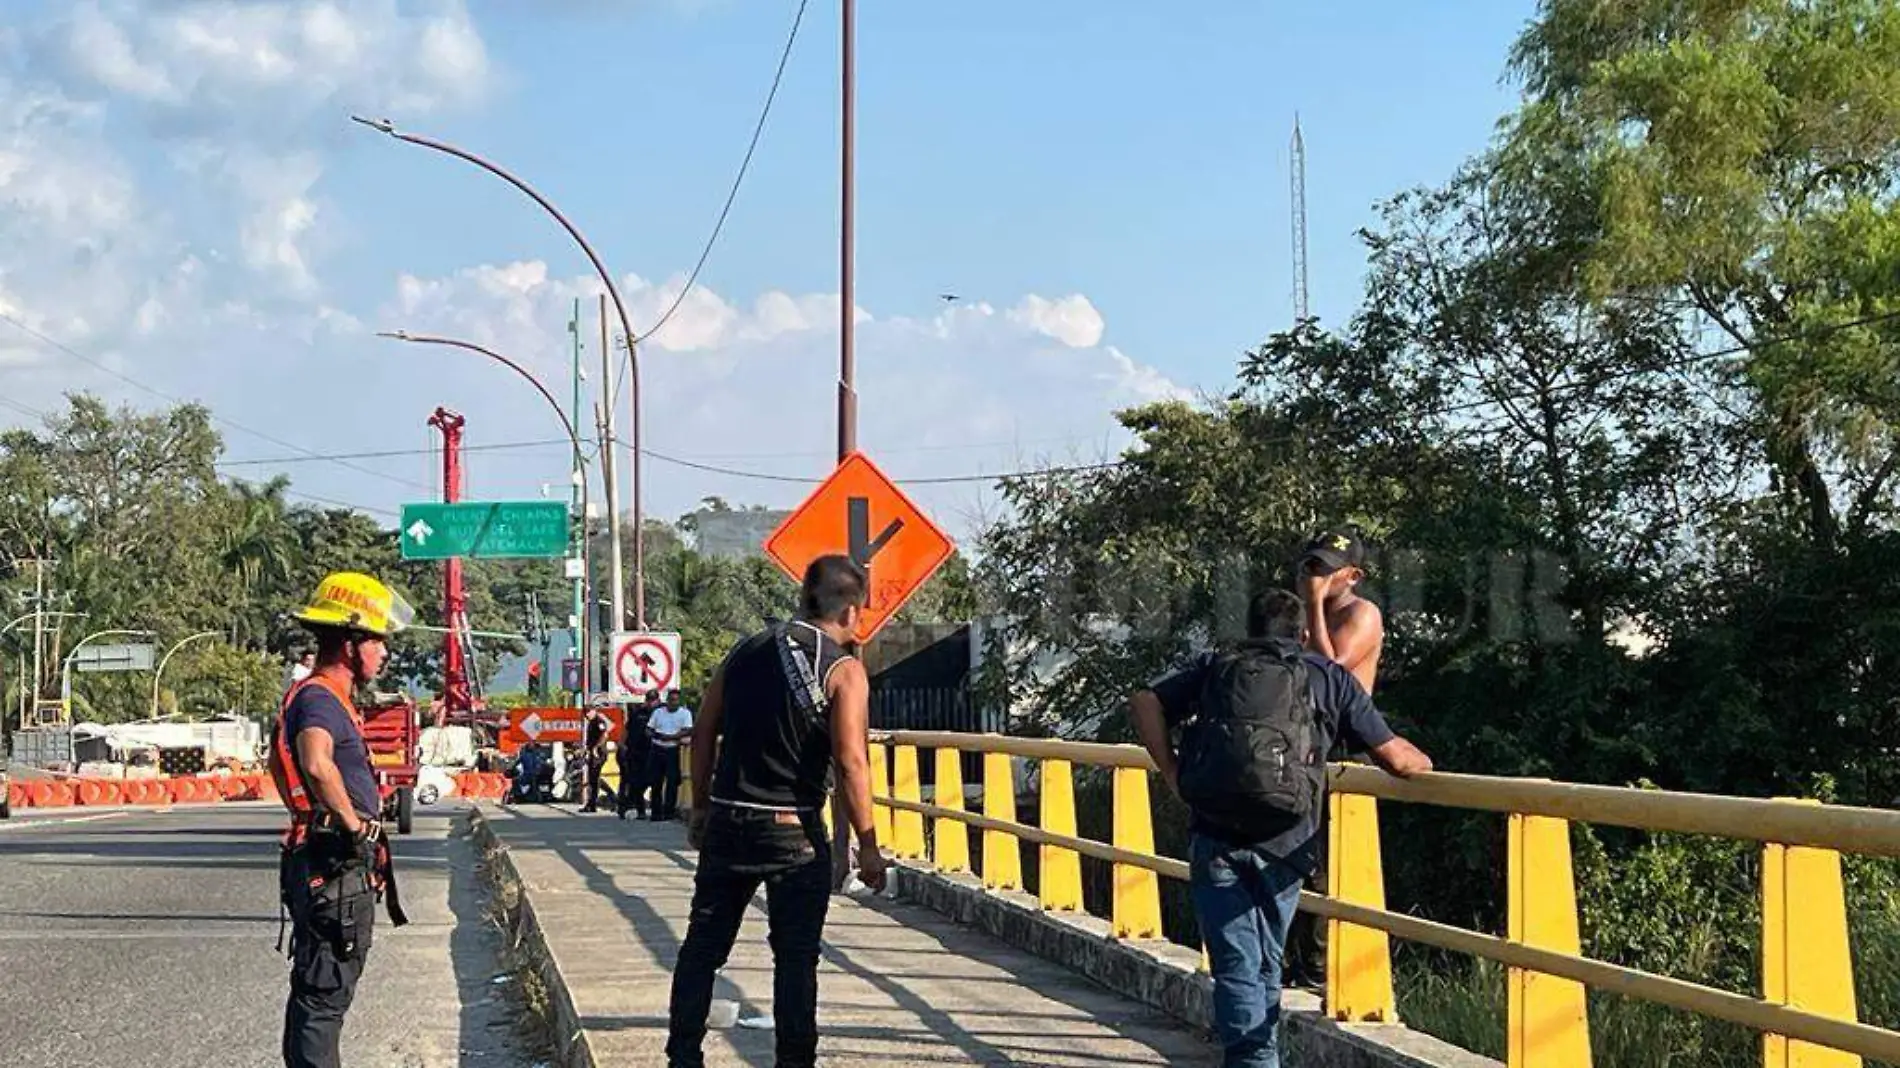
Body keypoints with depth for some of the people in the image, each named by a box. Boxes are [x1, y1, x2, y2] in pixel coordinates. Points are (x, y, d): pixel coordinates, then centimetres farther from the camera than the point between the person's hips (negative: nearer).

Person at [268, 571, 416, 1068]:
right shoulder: (321, 700, -16)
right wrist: (353, 825, -26)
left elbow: (278, 761, 36)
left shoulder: (321, 697, 17)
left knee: (315, 989, 17)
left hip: (335, 865, 11)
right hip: (335, 870, -11)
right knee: (324, 994, -9)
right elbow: (317, 765, -38)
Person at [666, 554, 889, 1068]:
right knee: (795, 956, 4)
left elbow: (704, 734, 11)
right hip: (793, 832, -5)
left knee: (703, 945, 12)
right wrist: (867, 844, -9)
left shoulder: (745, 651, 9)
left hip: (726, 824, 5)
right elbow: (851, 763, -14)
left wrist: (701, 807, 20)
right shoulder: (843, 670, -7)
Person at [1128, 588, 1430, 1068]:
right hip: (1283, 841, 0)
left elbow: (1144, 703, 4)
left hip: (1215, 837, 0)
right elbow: (1397, 758, 12)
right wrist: (1422, 765, 33)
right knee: (1265, 964, 19)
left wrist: (1172, 773, 6)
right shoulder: (1328, 677, 15)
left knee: (1237, 967, 1)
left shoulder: (1215, 669, 18)